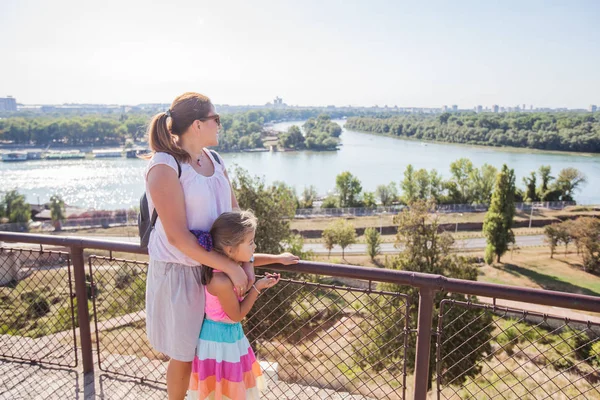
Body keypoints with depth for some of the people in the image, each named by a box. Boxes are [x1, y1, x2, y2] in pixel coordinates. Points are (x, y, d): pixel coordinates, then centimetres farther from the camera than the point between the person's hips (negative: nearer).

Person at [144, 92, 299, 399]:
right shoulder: (165, 167, -19)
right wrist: (230, 267, -23)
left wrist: (247, 261, -7)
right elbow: (177, 237, -23)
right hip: (180, 271, -6)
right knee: (184, 355, 12)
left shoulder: (214, 160, 2)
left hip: (215, 267, 6)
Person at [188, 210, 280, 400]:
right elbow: (237, 315, -21)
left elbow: (250, 259, 15)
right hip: (220, 337, -9)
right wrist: (257, 287, -19)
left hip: (230, 334, 9)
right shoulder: (222, 282, -34)